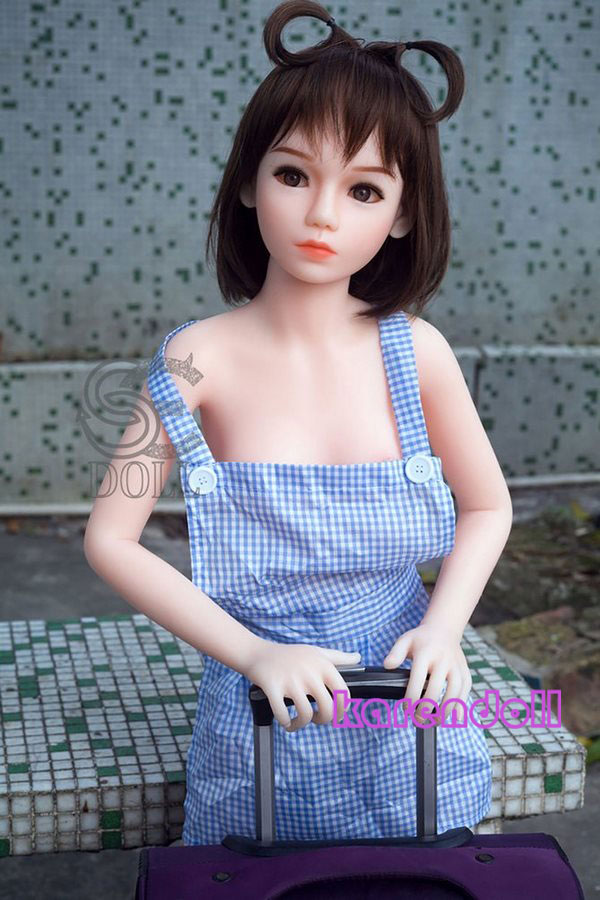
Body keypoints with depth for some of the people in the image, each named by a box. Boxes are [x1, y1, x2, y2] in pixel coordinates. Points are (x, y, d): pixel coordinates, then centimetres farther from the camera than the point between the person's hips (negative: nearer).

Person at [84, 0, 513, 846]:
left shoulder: (414, 351, -10)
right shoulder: (202, 358, -15)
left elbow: (487, 508, 3)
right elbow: (111, 539, -13)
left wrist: (443, 626, -13)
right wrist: (254, 652, -20)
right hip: (262, 730, -1)